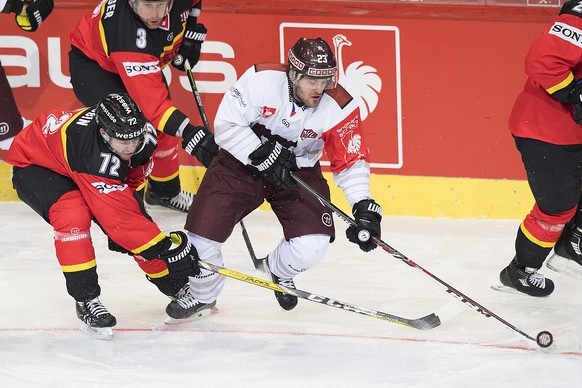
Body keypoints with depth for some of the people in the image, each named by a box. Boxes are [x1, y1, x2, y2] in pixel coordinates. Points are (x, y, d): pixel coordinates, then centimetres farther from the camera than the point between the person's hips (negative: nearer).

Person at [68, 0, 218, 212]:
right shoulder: (128, 35, -45)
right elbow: (150, 100, -47)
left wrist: (191, 29, -8)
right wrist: (189, 134, -56)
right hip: (92, 61, -7)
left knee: (163, 128, 9)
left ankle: (165, 191, 33)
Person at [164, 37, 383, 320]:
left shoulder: (340, 107, -20)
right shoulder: (260, 79, -26)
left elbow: (351, 162, -12)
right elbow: (227, 124, -21)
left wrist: (364, 209, -24)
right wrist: (264, 157, -28)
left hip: (299, 171, 1)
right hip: (242, 160, -1)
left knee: (311, 245, -17)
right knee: (202, 232, -11)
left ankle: (279, 270, 22)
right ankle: (202, 296, 21)